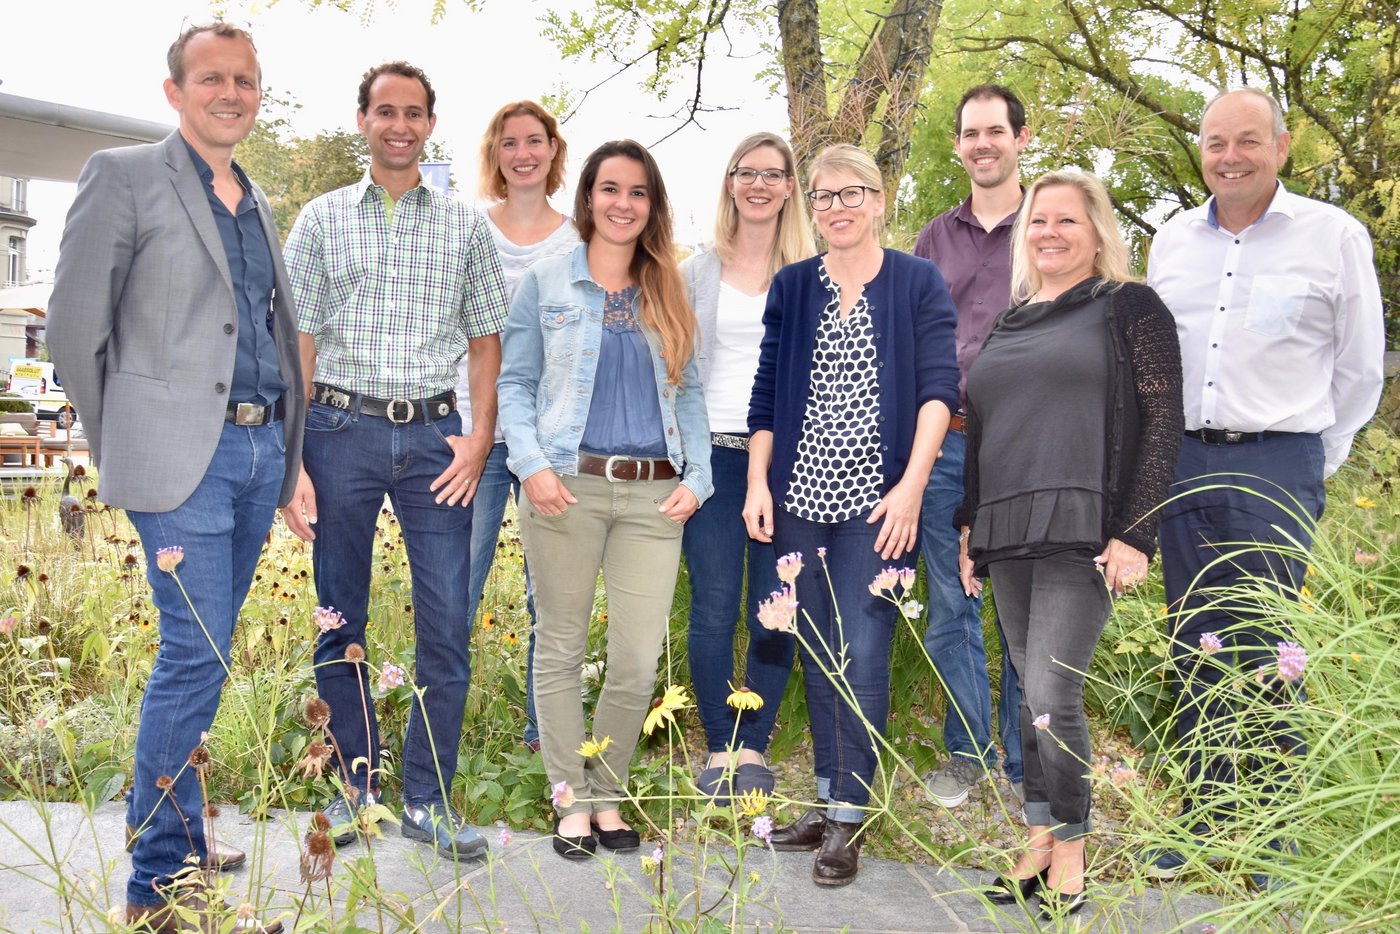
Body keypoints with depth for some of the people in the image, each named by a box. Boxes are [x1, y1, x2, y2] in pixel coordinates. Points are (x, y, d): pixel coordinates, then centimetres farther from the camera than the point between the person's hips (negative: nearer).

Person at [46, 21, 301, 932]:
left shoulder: (257, 204, 18)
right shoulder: (124, 176, -1)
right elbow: (76, 327, -3)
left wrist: (287, 448, 15)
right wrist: (122, 454, 1)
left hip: (261, 448, 6)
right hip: (185, 454, -6)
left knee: (204, 652, 13)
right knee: (196, 654, -8)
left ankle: (173, 826, 26)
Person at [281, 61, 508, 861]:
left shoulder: (466, 225, 10)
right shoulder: (323, 219, 8)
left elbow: (486, 341, 12)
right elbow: (297, 344, 4)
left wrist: (480, 436, -2)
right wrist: (290, 463, -4)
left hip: (434, 436, 0)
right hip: (342, 429, 0)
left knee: (448, 626, -2)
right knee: (340, 622, 6)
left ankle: (428, 800, 10)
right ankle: (359, 783, 22)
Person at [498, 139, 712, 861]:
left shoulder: (668, 293, 16)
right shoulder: (546, 284, 8)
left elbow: (688, 393, 16)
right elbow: (514, 382, 5)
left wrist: (695, 476, 2)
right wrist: (532, 463, -10)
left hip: (654, 496, 2)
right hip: (567, 488, -2)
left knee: (640, 659, -1)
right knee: (560, 648, 5)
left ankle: (607, 793, 18)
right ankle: (572, 800, 17)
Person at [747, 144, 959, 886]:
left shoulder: (918, 283, 1)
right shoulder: (791, 286, 11)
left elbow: (939, 387, -6)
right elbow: (766, 392, 11)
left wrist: (911, 487, -15)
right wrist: (758, 484, 3)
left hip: (875, 501, -4)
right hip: (800, 496, 4)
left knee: (861, 653, -6)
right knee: (816, 652, 10)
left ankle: (848, 820, 3)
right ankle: (828, 800, 22)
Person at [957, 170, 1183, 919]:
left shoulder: (1130, 308, 3)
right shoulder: (1008, 326, 21)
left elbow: (1164, 423, -4)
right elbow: (977, 436, 23)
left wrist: (1135, 534, -13)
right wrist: (966, 529, 16)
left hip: (1083, 533, -6)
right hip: (1008, 537, 6)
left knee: (1052, 695, -11)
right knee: (1031, 696, 10)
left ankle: (1069, 862, 4)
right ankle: (1037, 847, 20)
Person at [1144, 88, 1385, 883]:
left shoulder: (1335, 236, -2)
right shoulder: (1173, 241, 10)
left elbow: (1360, 369, 3)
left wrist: (1313, 466, 4)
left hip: (1276, 467, -4)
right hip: (1184, 462, 4)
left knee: (1268, 655, -4)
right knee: (1194, 650, 10)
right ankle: (1203, 819, 22)